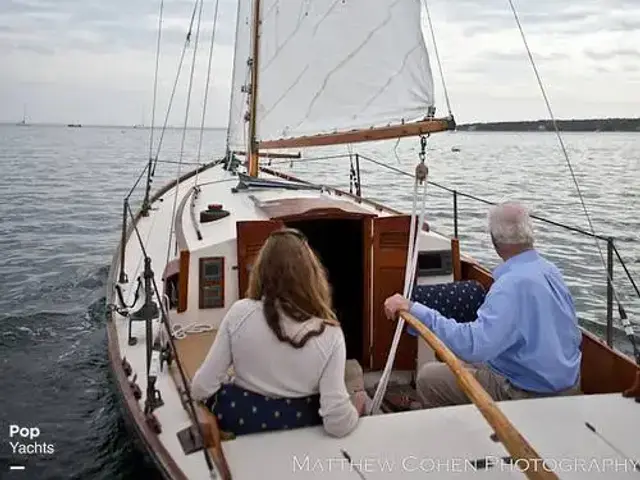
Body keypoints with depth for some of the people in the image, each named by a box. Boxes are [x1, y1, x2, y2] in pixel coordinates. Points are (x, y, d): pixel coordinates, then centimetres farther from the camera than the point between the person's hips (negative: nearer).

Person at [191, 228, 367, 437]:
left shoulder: (240, 313, -18)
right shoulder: (329, 334, -21)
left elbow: (201, 389, -11)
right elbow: (338, 425, -22)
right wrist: (356, 407, -1)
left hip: (237, 420, 1)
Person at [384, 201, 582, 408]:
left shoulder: (513, 284, -29)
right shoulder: (551, 270, 1)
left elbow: (475, 344, -40)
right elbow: (575, 337, 11)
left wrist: (414, 309, -38)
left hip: (531, 396, -9)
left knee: (428, 378, -1)